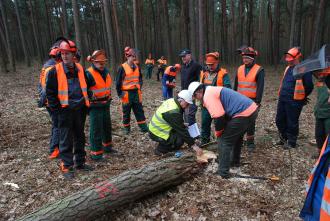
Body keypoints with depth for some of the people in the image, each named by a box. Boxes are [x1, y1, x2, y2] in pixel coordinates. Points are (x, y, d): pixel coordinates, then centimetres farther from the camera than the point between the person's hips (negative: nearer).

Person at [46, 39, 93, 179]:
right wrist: (56, 108, -9)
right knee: (66, 140, 1)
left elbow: (85, 87, 16)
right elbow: (50, 92, -4)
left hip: (80, 109, 5)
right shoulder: (55, 71, -6)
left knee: (80, 137, 13)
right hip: (65, 110, -4)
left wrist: (86, 104, 11)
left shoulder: (80, 69, 6)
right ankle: (66, 166, 12)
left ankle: (80, 162, 27)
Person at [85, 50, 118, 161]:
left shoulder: (106, 71, 6)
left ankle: (107, 146, 37)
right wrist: (89, 100, -15)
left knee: (107, 126, 19)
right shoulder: (89, 74, -18)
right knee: (96, 129, -2)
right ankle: (96, 153, 8)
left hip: (106, 104, 8)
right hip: (95, 106, -8)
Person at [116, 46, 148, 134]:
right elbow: (118, 82, -8)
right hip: (127, 93, -4)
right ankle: (126, 128, 23)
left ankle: (143, 127, 15)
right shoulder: (122, 68, -10)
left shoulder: (137, 67, 6)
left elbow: (140, 78, 19)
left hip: (136, 92, 4)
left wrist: (139, 87, 6)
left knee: (139, 110, 8)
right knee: (126, 112, 9)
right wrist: (120, 94, -9)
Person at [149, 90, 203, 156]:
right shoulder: (173, 112, -30)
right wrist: (194, 145, -22)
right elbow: (182, 131, -27)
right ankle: (160, 150, -3)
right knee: (180, 139, -18)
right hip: (157, 133, -9)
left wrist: (182, 124, 2)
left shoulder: (171, 101, -2)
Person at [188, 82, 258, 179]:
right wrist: (221, 130, 21)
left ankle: (223, 171, 3)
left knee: (224, 141, -1)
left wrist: (218, 133, -1)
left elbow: (219, 117, -18)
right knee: (237, 137, 28)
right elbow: (223, 112, 24)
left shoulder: (208, 95, -10)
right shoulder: (213, 90, 22)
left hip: (243, 113, -10)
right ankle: (235, 161, 43)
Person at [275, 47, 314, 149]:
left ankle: (291, 142, 20)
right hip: (282, 99, 8)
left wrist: (302, 98, 5)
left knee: (292, 123, 4)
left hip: (294, 102, -8)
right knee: (280, 120, 15)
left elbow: (309, 86, -8)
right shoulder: (288, 68, 11)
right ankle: (283, 138, 33)